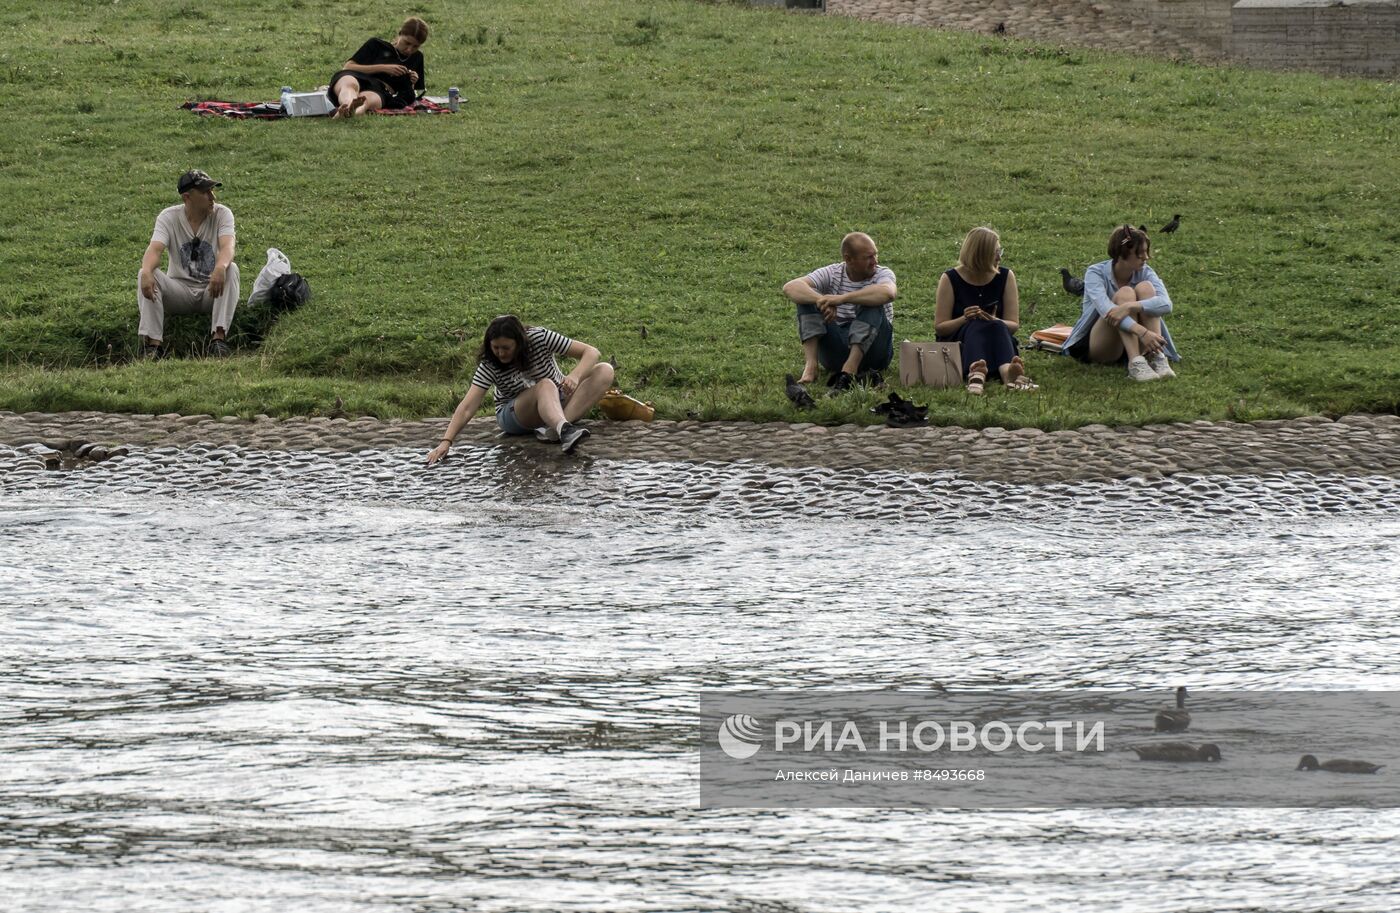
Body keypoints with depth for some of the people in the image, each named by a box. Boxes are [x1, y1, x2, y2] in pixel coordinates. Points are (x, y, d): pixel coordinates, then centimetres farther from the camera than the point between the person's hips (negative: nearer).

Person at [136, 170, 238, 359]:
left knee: (231, 270, -31)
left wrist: (220, 268, -52)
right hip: (179, 290, 1)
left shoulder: (222, 214, -8)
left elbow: (227, 247, -26)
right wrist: (146, 272, -47)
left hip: (213, 289, -1)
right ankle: (151, 343, -32)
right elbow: (155, 249, -22)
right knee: (145, 275, -26)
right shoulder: (169, 217, -6)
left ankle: (219, 337, -37)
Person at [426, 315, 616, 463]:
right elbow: (467, 408, -25)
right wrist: (446, 441, -38)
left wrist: (575, 376, -37)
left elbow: (591, 353, -16)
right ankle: (565, 430, -67)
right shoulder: (489, 366, -18)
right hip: (514, 417, -3)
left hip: (557, 404, 3)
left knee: (604, 370, -21)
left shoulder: (539, 338, -17)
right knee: (546, 385, -36)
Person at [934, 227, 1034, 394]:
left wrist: (994, 321, -21)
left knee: (997, 327, -33)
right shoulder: (950, 279, 0)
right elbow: (939, 327, -2)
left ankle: (1008, 372, -66)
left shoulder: (1005, 277, 6)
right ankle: (975, 372, -69)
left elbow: (1013, 324, 1)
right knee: (977, 325, -35)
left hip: (997, 344, 2)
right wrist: (965, 319, -21)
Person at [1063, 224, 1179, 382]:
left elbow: (1166, 304, -23)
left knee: (1145, 287, -20)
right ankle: (1135, 364, -43)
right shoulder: (1095, 273, -14)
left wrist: (1130, 306, -41)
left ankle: (1157, 358, -34)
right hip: (1097, 348, -3)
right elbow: (1106, 309, -33)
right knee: (1125, 293, -28)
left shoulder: (1145, 273, -5)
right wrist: (1142, 332, -48)